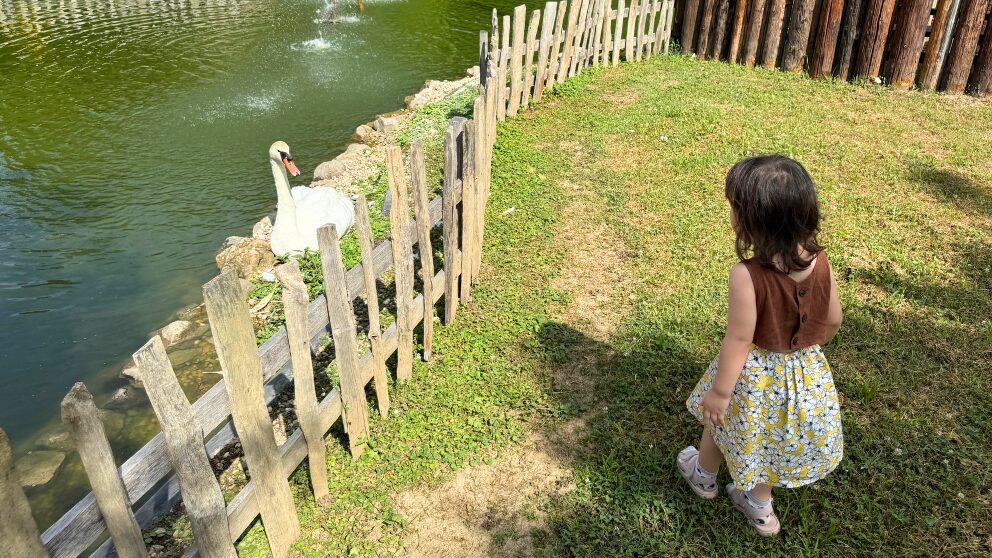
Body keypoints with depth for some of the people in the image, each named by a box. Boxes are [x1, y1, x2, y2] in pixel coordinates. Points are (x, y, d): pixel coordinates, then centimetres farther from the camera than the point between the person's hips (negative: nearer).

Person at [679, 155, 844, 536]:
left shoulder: (747, 276, -34)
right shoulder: (820, 261, -16)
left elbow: (739, 341, -26)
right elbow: (833, 321, -2)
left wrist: (719, 391, -12)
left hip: (756, 374, -5)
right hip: (805, 369, 5)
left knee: (719, 419, 27)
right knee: (775, 436, 28)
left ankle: (705, 476, 55)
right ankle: (760, 505, 50)